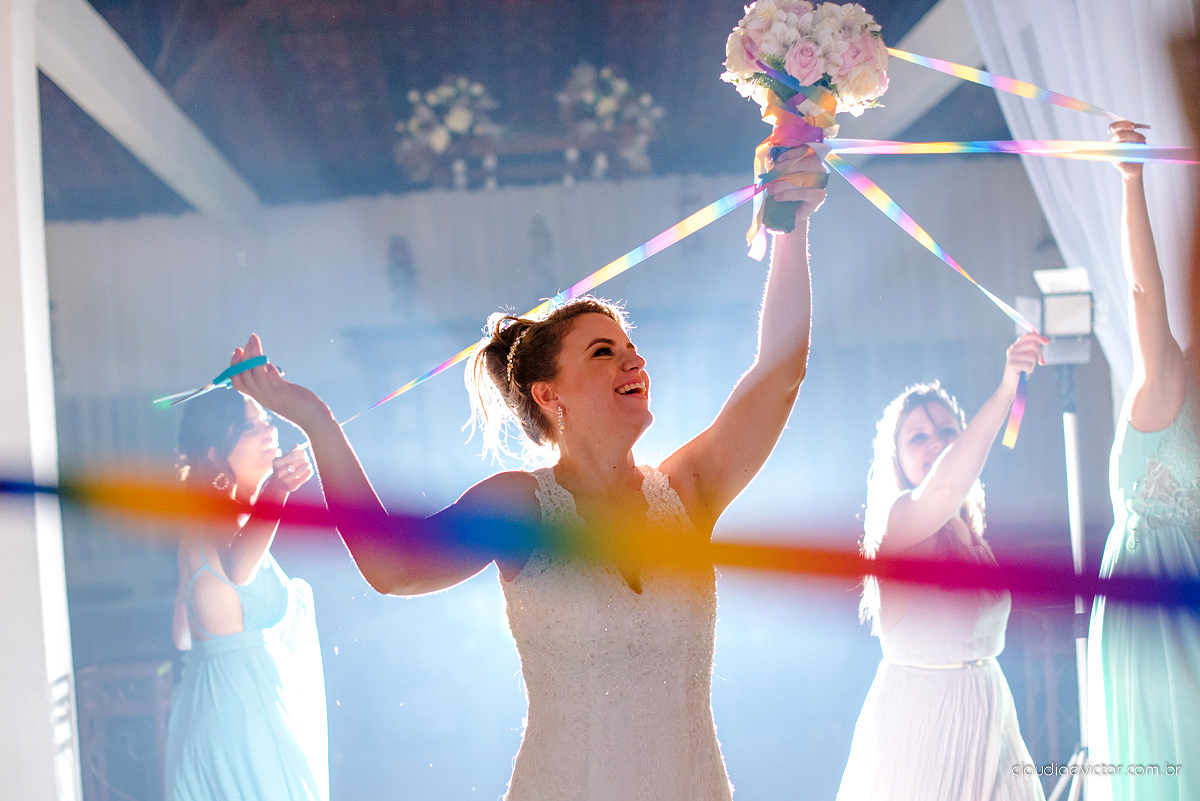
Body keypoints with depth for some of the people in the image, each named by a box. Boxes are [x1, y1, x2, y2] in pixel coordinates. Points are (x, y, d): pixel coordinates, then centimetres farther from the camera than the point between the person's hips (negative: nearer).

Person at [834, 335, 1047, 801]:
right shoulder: (897, 517, -12)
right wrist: (1005, 390, -40)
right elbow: (942, 488, -36)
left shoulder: (969, 530, 10)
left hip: (987, 709, 7)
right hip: (920, 708, -7)